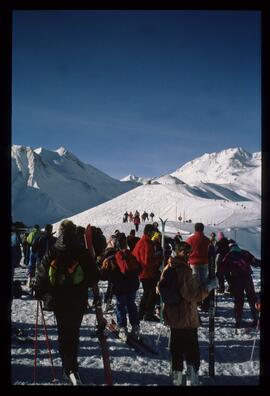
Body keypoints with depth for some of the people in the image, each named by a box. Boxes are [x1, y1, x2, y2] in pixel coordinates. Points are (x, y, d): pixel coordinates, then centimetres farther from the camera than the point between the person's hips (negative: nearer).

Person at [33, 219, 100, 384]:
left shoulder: (52, 253, -6)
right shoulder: (82, 252, -9)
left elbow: (42, 274, -6)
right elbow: (95, 276, -5)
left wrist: (40, 293, 9)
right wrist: (88, 284, 16)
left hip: (58, 301, 1)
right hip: (79, 302, -1)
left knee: (64, 332, 14)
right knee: (74, 332, 15)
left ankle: (69, 367, 7)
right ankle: (72, 367, 15)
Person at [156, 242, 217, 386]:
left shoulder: (168, 268, 4)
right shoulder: (185, 271, -22)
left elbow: (160, 288, 15)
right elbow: (193, 295, -24)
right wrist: (208, 287, -15)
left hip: (172, 317, 8)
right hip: (187, 319, -8)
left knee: (176, 349, 18)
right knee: (192, 351, 4)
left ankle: (176, 378, 27)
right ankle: (192, 380, 9)